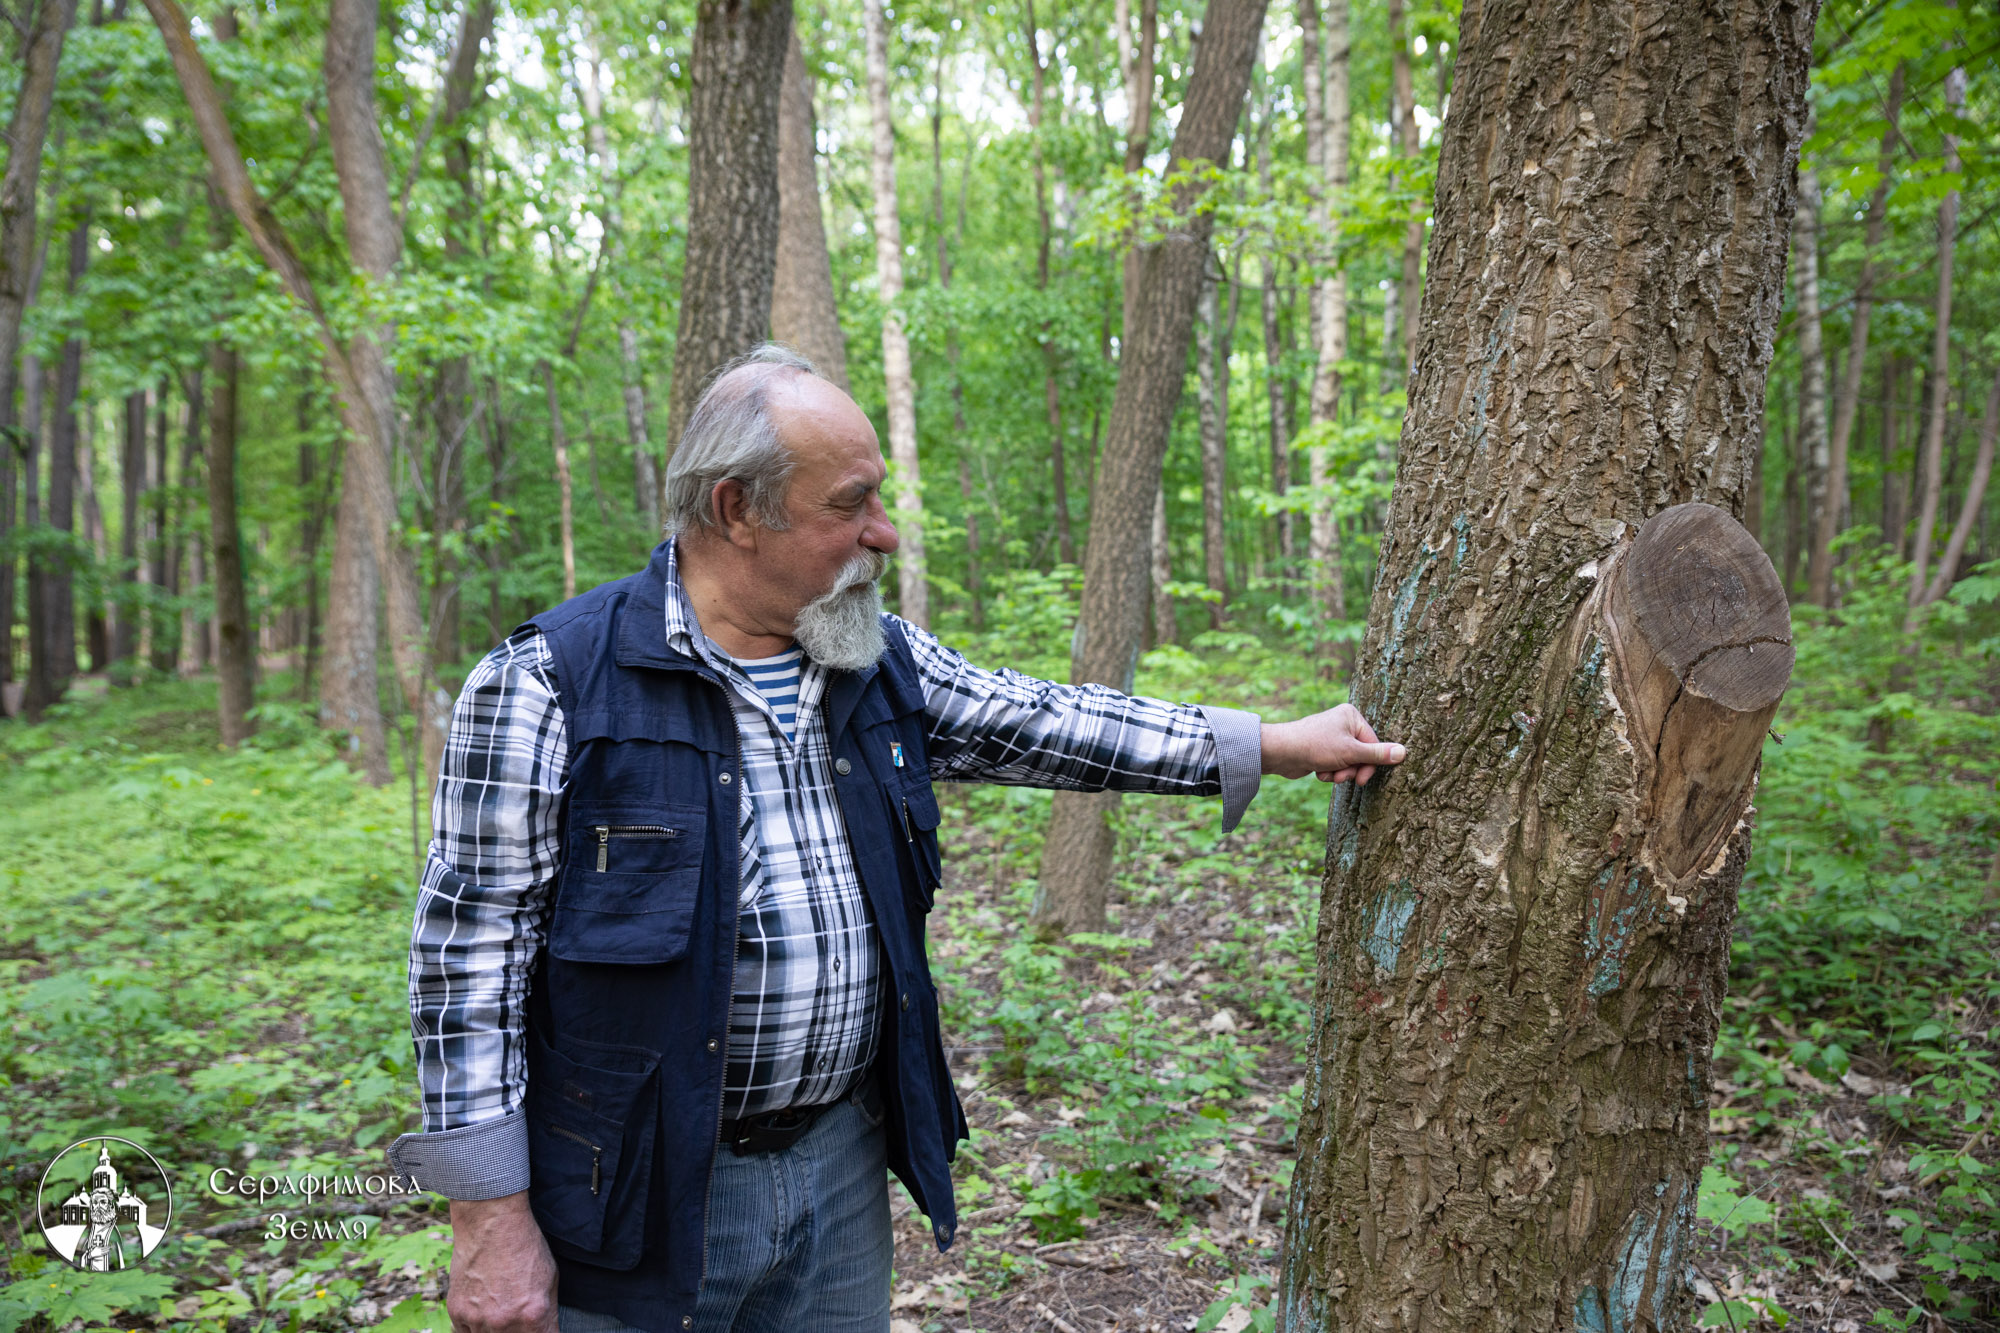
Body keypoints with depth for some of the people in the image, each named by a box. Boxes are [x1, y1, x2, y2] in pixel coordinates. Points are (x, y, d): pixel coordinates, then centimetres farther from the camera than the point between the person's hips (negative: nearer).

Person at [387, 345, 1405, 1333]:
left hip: (843, 1162, 5)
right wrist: (491, 1221, -13)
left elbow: (1041, 722, 8)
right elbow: (473, 948, -13)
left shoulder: (882, 663, 3)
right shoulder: (551, 682, -15)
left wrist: (1280, 744, 7)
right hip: (641, 1190, -5)